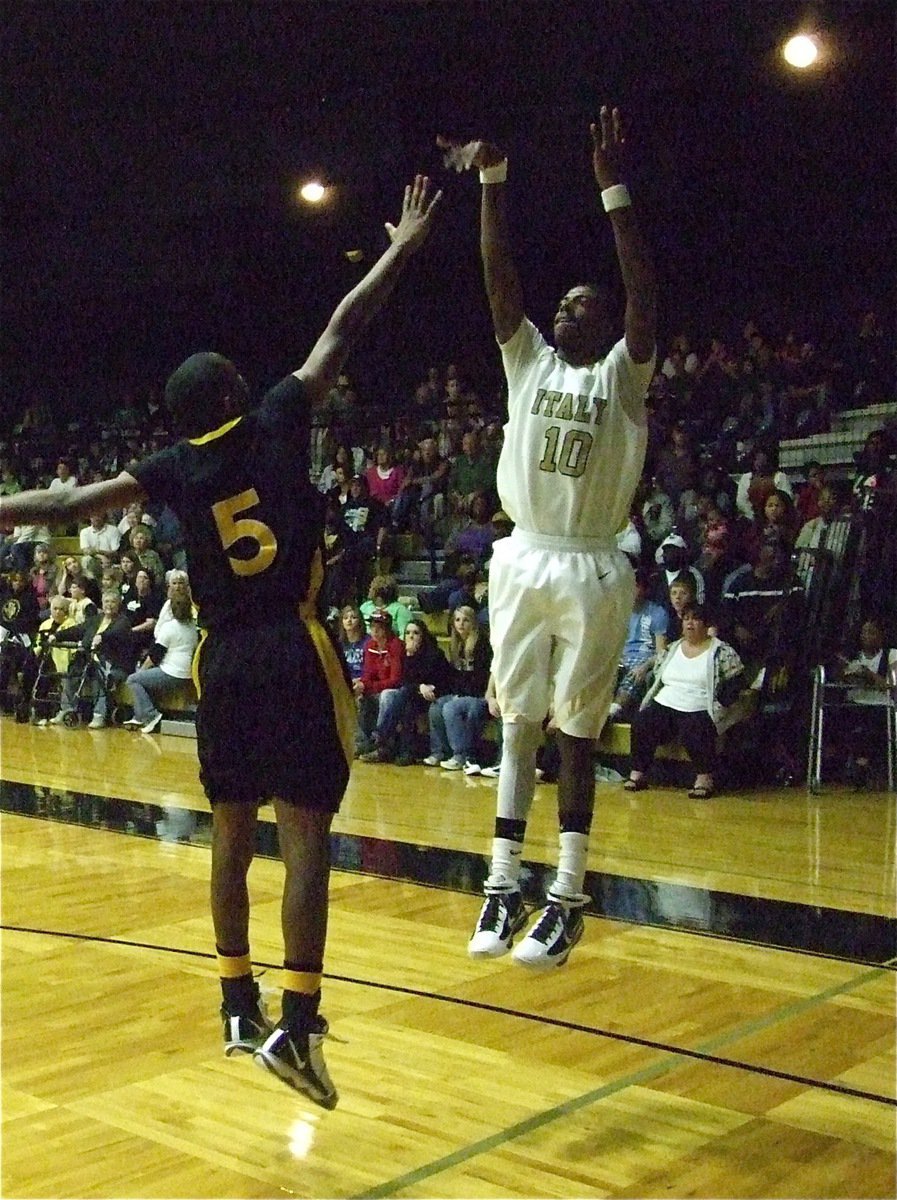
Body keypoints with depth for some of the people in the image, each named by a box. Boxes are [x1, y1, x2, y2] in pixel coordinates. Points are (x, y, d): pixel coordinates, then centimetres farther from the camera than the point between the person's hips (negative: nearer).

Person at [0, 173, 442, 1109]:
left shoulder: (174, 469, 6)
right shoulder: (279, 422, 1)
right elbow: (342, 332, 6)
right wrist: (401, 249, 14)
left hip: (224, 663, 4)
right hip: (293, 653, -3)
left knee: (232, 836, 15)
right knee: (305, 836, -5)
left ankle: (239, 1006, 25)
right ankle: (296, 1021, -12)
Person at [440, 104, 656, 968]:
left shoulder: (622, 374, 2)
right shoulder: (528, 360, 10)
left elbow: (644, 293, -13)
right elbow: (498, 274, 1)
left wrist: (615, 192, -19)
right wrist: (493, 181, -9)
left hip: (592, 570, -3)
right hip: (523, 561, 3)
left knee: (576, 732, 3)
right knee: (518, 724, 7)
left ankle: (567, 898, 9)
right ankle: (504, 885, 11)